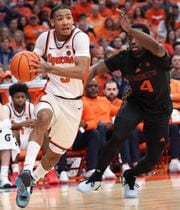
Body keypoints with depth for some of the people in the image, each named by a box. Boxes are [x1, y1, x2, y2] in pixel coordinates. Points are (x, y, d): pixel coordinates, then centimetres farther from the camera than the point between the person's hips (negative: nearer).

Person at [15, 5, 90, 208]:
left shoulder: (80, 37, -19)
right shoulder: (45, 37, -6)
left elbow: (82, 71, -32)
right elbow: (34, 60, 11)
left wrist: (50, 68, -42)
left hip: (73, 102, -1)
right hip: (51, 95, 1)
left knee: (54, 154, 11)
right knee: (44, 118, -37)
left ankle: (29, 183, 38)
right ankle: (27, 171, -45)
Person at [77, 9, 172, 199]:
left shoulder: (157, 55, -24)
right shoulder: (123, 58, -13)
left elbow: (155, 47, -49)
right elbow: (95, 70, -6)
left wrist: (130, 29, -63)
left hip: (160, 110, -1)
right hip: (136, 103, 1)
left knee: (154, 158, -1)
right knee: (117, 138, -24)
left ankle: (129, 177, 30)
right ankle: (96, 177, -7)